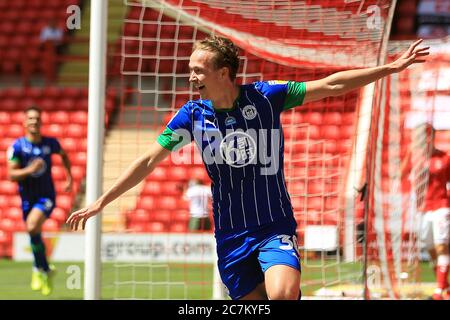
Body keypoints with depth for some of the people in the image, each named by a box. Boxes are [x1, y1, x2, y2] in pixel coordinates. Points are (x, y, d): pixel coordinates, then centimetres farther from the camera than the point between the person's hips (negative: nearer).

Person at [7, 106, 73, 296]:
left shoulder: (51, 143, -2)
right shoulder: (17, 146, -8)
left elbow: (63, 154, 22)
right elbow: (11, 174, -13)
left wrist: (69, 176, 15)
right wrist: (30, 170, -29)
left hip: (46, 196, -2)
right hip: (27, 197, 2)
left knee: (32, 227, -27)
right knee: (35, 237, 11)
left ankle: (39, 269, -12)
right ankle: (46, 270, 35)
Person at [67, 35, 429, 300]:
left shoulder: (265, 96, -8)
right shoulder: (193, 115, -1)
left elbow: (330, 85, -4)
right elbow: (149, 161, 3)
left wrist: (391, 68, -6)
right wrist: (101, 202, 0)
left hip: (274, 228, -3)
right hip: (231, 236, 3)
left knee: (282, 294, -30)